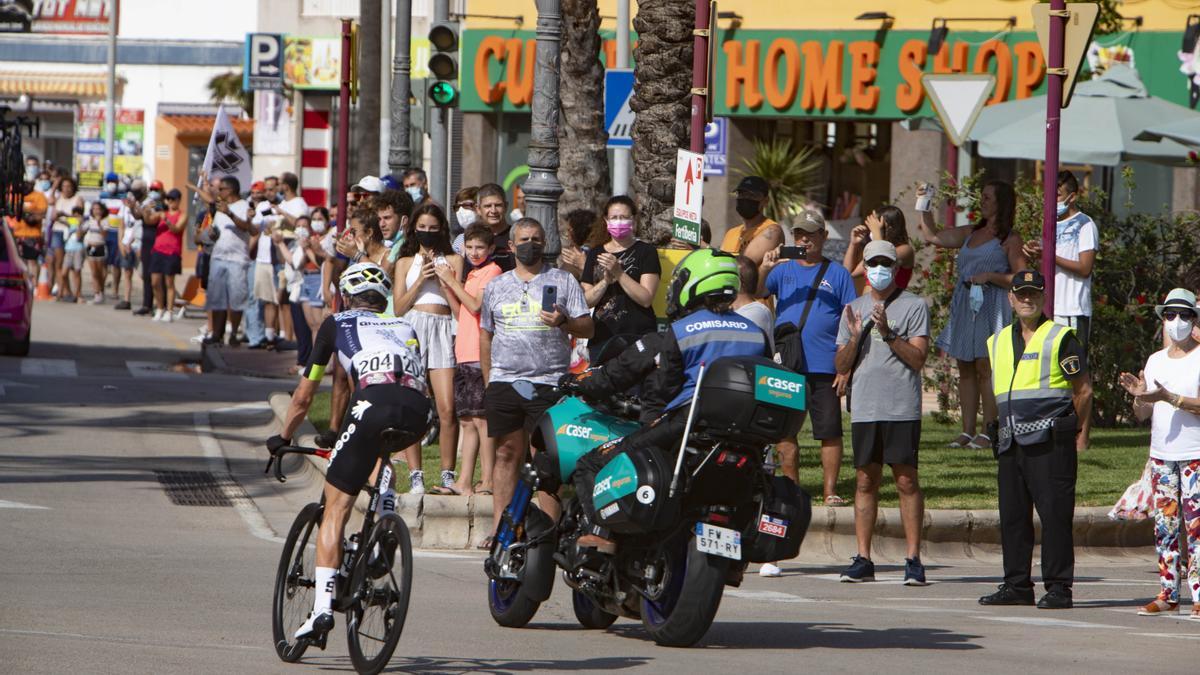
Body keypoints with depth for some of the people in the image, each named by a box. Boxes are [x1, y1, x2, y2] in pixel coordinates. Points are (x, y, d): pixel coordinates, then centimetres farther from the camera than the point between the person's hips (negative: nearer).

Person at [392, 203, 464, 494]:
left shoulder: (453, 261, 13)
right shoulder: (406, 262, 17)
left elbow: (460, 307, 5)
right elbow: (399, 308, 7)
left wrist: (443, 280, -5)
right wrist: (421, 279, -2)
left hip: (443, 331, -1)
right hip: (412, 329, 1)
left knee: (447, 409, -11)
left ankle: (448, 475, -4)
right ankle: (415, 475, -1)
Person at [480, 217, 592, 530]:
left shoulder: (563, 282, 8)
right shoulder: (496, 286, 17)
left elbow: (587, 328, 4)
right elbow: (486, 335, 21)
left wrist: (563, 322, -17)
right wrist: (488, 383, 15)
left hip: (549, 383, -3)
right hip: (504, 382, 3)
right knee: (507, 454, 3)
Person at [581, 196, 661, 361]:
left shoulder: (645, 252, 2)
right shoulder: (595, 254, 14)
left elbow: (646, 298, -8)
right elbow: (587, 301, 8)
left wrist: (618, 273, -15)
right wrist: (606, 280, -9)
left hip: (637, 336, -4)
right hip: (602, 338, 4)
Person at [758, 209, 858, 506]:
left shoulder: (837, 274, 7)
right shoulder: (783, 269, 12)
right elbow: (757, 293, -2)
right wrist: (764, 270, -22)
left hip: (824, 367, -2)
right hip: (786, 366, 2)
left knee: (829, 430, -3)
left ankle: (830, 491, 2)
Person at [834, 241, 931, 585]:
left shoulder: (914, 306, 3)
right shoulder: (855, 309, 17)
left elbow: (918, 358, -5)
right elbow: (841, 366, 14)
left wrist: (888, 333, -16)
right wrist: (855, 338, -4)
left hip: (902, 409, -4)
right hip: (864, 408, 4)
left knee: (907, 480, -5)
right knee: (865, 480, 4)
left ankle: (913, 559, -4)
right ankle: (863, 560, 7)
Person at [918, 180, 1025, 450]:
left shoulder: (1009, 240, -1)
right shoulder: (971, 234, 18)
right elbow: (932, 236, 19)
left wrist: (990, 276, -15)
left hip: (989, 308, -7)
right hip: (964, 306, 7)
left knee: (985, 367, -10)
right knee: (965, 369, 6)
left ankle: (988, 432, -8)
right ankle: (967, 431, 9)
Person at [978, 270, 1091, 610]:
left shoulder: (1061, 338, 1)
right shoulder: (997, 342, 18)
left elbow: (1083, 389, 2)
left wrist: (1078, 434, 1)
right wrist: (993, 429, 18)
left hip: (1050, 441, -6)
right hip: (1010, 442, 6)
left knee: (1055, 515, -8)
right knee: (1012, 515, 7)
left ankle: (1058, 588, -6)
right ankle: (1017, 585, 13)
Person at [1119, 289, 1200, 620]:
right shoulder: (1155, 361, 14)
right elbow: (1142, 414, 14)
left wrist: (1170, 398, -23)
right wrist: (1139, 395, -6)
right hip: (1161, 454, 6)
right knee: (1164, 524, 5)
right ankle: (1168, 594, 8)